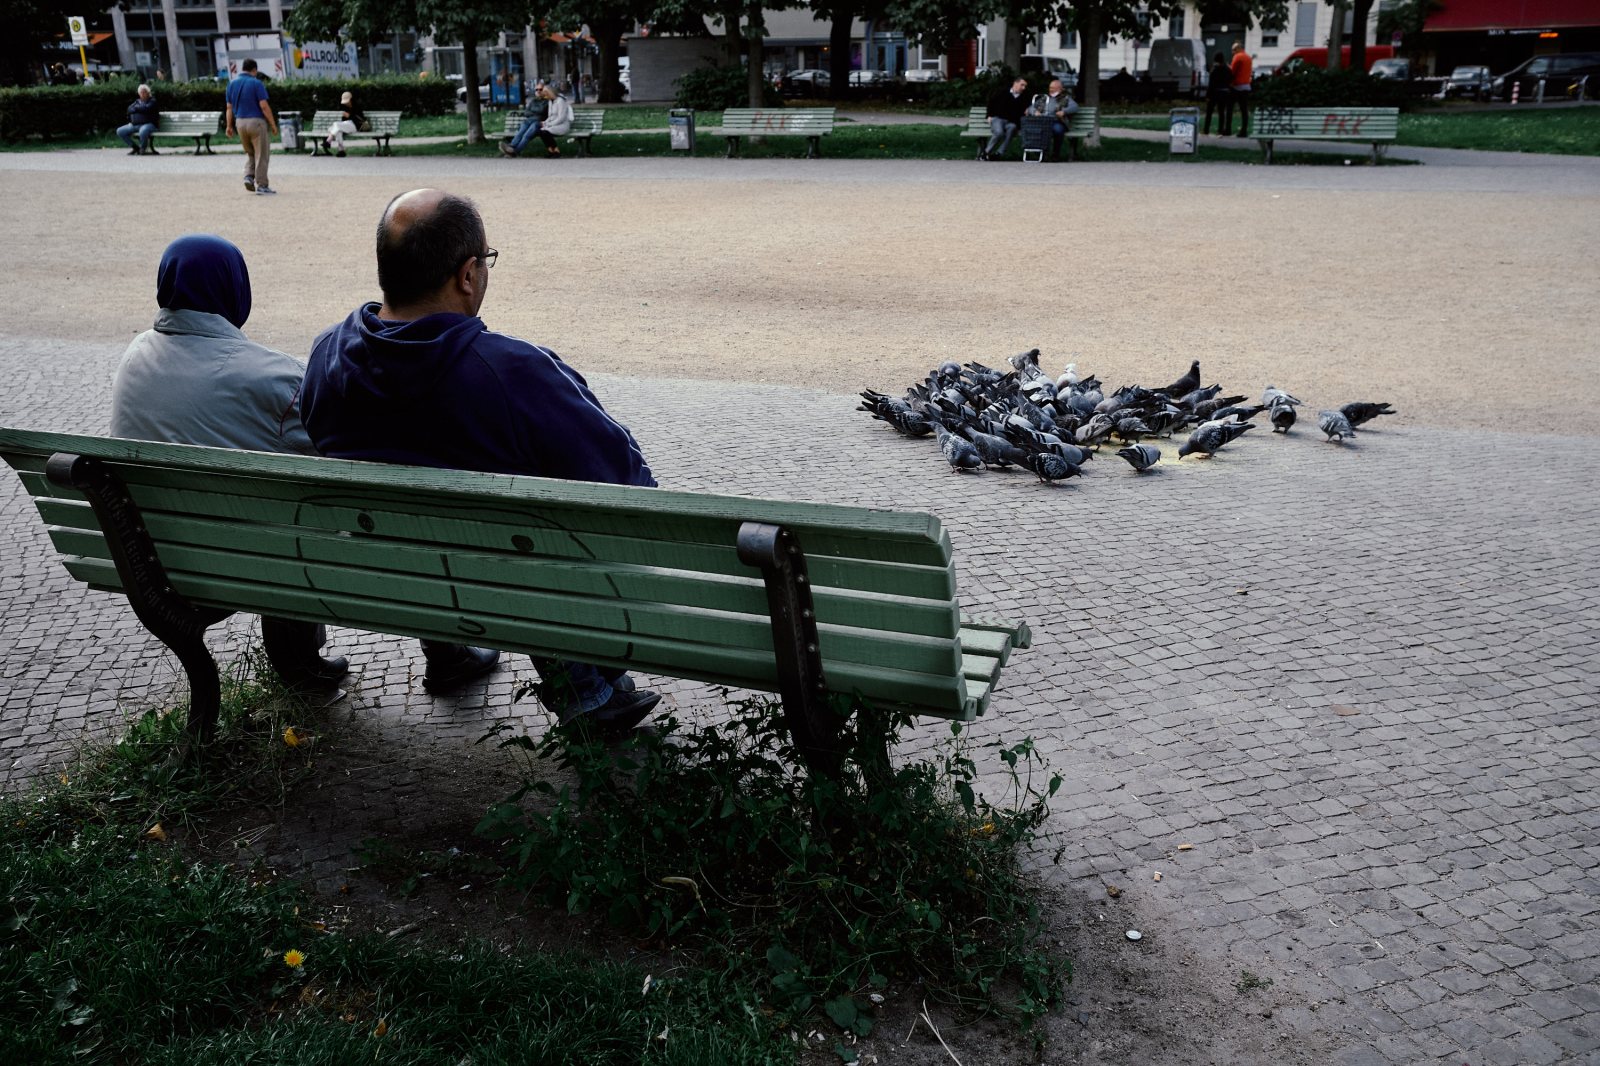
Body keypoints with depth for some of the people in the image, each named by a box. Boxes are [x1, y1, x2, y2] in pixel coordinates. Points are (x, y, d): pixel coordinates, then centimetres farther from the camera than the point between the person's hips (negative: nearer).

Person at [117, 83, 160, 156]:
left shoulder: (152, 101, 4)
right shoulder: (137, 101, 22)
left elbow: (147, 108, -13)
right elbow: (129, 109, 11)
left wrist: (136, 108, -1)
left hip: (148, 124, -7)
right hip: (134, 125, 7)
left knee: (143, 131, -41)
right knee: (120, 131, -6)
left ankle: (143, 148, -11)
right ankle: (135, 147, 7)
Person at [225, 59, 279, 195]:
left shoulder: (232, 83, 8)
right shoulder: (256, 83, -9)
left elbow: (229, 107, 9)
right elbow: (264, 106, -15)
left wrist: (229, 125, 15)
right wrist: (273, 124, -9)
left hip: (240, 122, 6)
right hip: (256, 121, -6)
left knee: (250, 153, 22)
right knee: (261, 155, 3)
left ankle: (249, 177, 3)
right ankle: (261, 185, 3)